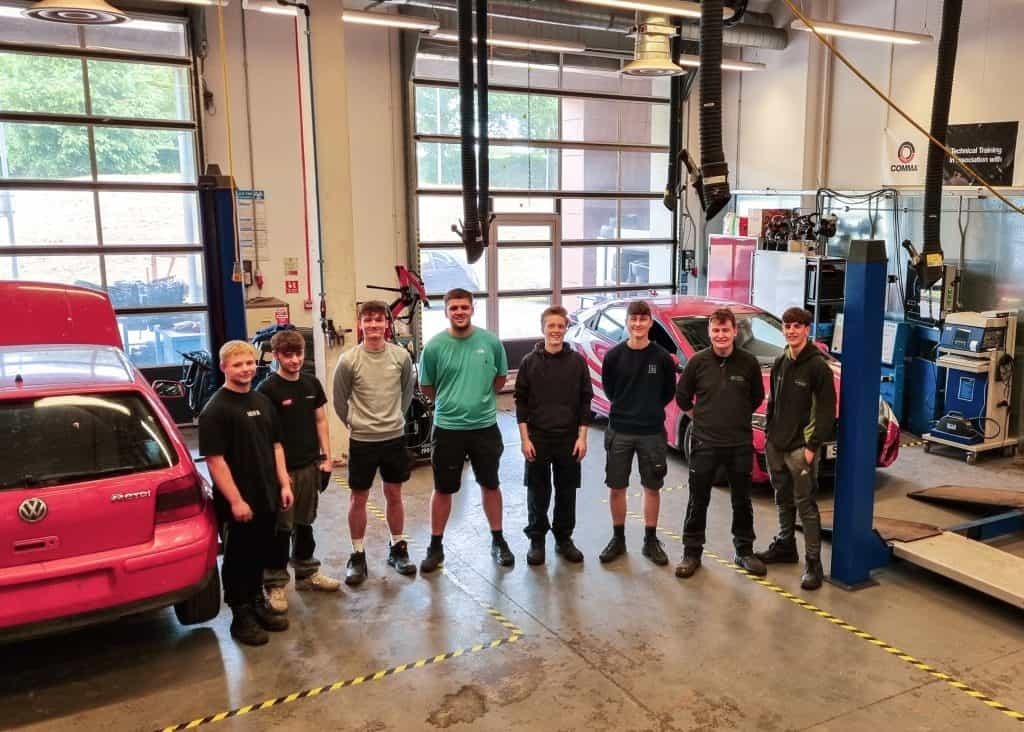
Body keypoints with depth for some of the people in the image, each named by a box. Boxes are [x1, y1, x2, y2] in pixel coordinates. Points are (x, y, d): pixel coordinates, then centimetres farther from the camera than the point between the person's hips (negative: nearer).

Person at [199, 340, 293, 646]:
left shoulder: (262, 402, 10)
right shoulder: (215, 410, -13)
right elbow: (215, 460, -17)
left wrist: (284, 484, 8)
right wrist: (235, 500, -20)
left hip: (267, 497, 7)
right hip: (239, 502, -7)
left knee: (259, 554, 19)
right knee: (238, 559, 6)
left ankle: (258, 604, 34)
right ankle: (241, 616, 19)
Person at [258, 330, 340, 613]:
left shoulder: (312, 383, 6)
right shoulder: (267, 389, -11)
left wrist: (326, 457, 7)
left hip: (310, 465, 5)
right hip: (282, 468, -5)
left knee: (305, 523, 17)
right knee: (281, 528, 2)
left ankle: (307, 573, 30)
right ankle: (275, 583, 12)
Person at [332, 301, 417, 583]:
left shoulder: (401, 356, -6)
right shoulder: (348, 360, -12)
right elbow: (340, 401, 0)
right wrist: (355, 424, 7)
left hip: (395, 437, 2)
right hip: (362, 440, -2)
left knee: (394, 494, 13)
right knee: (358, 498, 8)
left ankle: (398, 548, 29)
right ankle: (358, 555, 21)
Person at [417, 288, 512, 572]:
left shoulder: (491, 342, -6)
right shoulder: (434, 346, -9)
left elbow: (500, 379, 10)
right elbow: (426, 388, 3)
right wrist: (451, 402, 10)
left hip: (485, 426, 1)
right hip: (448, 428, -1)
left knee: (490, 485, 15)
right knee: (442, 489, 9)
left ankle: (498, 541, 30)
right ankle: (436, 546, 24)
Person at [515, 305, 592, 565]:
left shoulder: (577, 361, 1)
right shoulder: (530, 361, 0)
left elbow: (585, 401, 4)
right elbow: (521, 402, 1)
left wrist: (582, 437, -3)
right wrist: (525, 438, -6)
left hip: (569, 439, 1)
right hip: (538, 438, -1)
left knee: (567, 492, 9)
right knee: (538, 492, 6)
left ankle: (564, 539, 25)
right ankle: (537, 539, 21)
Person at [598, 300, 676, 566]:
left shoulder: (662, 357, -6)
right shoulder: (614, 356, -5)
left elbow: (669, 392, 6)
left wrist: (650, 410, 7)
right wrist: (627, 409, 10)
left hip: (653, 432, 0)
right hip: (619, 431, 1)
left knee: (652, 487, 9)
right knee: (616, 487, 7)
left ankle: (651, 540, 22)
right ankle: (618, 539, 22)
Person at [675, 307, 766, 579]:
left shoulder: (748, 362, -5)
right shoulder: (698, 361, -6)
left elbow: (757, 397, 10)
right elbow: (682, 396, 6)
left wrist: (738, 417, 10)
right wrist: (700, 418, 5)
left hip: (740, 444, 1)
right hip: (704, 443, -1)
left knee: (742, 501, 13)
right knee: (698, 501, 7)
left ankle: (744, 551, 29)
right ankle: (692, 552, 19)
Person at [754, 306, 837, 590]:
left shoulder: (817, 365, -11)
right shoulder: (779, 363, 11)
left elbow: (826, 409, -13)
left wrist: (813, 446, -16)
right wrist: (768, 433, 12)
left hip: (801, 447, -7)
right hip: (775, 444, 7)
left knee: (805, 504, -3)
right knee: (783, 499, 17)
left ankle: (814, 562, 3)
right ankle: (784, 545, 32)